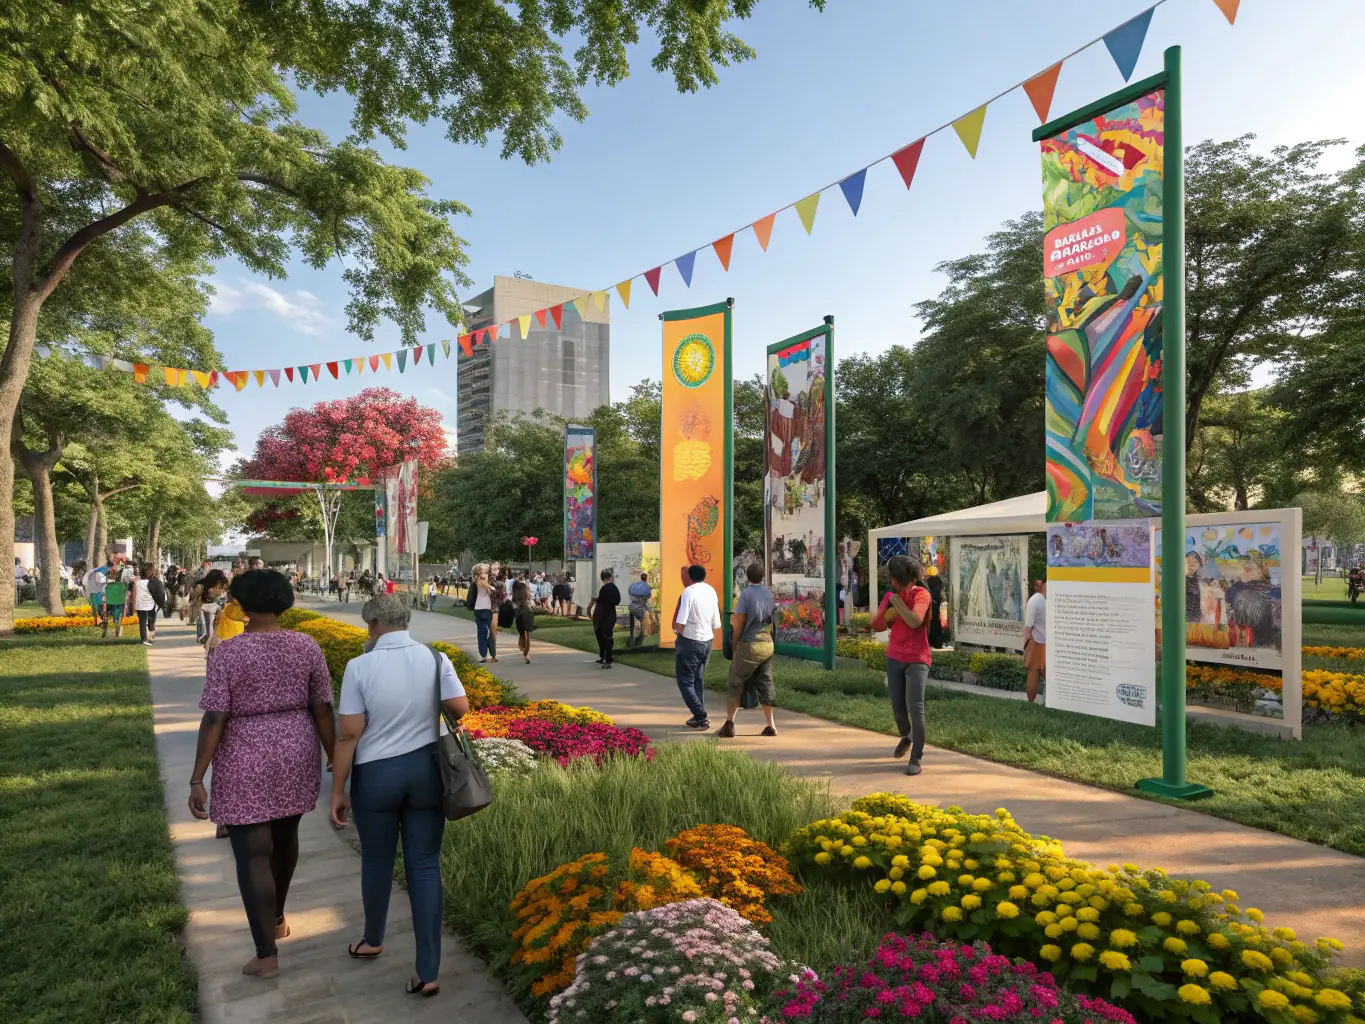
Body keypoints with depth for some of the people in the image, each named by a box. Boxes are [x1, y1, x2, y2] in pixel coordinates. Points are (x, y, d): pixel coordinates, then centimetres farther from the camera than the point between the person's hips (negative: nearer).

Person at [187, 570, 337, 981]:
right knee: (284, 835, 25)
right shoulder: (307, 646, -6)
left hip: (246, 765, -4)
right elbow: (323, 711, -3)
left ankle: (267, 956, 12)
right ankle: (276, 919, 44)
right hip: (295, 755, 4)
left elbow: (214, 721, -15)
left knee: (252, 856, 7)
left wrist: (197, 780, -8)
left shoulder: (227, 654, -14)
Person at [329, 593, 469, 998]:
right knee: (424, 866, 8)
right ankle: (428, 972, 10)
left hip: (377, 775, -1)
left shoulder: (360, 666, -13)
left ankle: (373, 940, 44)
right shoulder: (435, 658, -7)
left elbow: (348, 734, -11)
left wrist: (338, 790, -2)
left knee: (377, 860, 20)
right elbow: (460, 709, -6)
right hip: (426, 769, 2)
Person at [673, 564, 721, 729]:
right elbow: (716, 623, 7)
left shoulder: (689, 592, -14)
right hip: (708, 640, 7)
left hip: (690, 641, -7)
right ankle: (699, 716, 21)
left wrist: (678, 632, -1)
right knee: (698, 679, 19)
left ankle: (701, 717, -4)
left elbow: (680, 621, -20)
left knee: (685, 680, 3)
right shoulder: (711, 591, 5)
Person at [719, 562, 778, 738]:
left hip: (750, 644, -6)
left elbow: (738, 624, -9)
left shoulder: (746, 593, -11)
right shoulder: (769, 594, 7)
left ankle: (729, 725, 4)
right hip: (768, 644, 6)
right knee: (765, 684, 12)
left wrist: (734, 644, 2)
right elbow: (771, 619, 8)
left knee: (735, 684, 4)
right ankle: (771, 726, 12)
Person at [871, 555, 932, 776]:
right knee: (897, 706, 11)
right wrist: (890, 607, -9)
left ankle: (916, 758, -1)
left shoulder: (921, 594, -13)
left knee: (915, 708, -11)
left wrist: (897, 601, -20)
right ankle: (906, 737, 41)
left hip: (917, 660, -5)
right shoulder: (890, 595, 5)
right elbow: (876, 625, 7)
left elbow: (915, 621, -30)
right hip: (894, 658, 6)